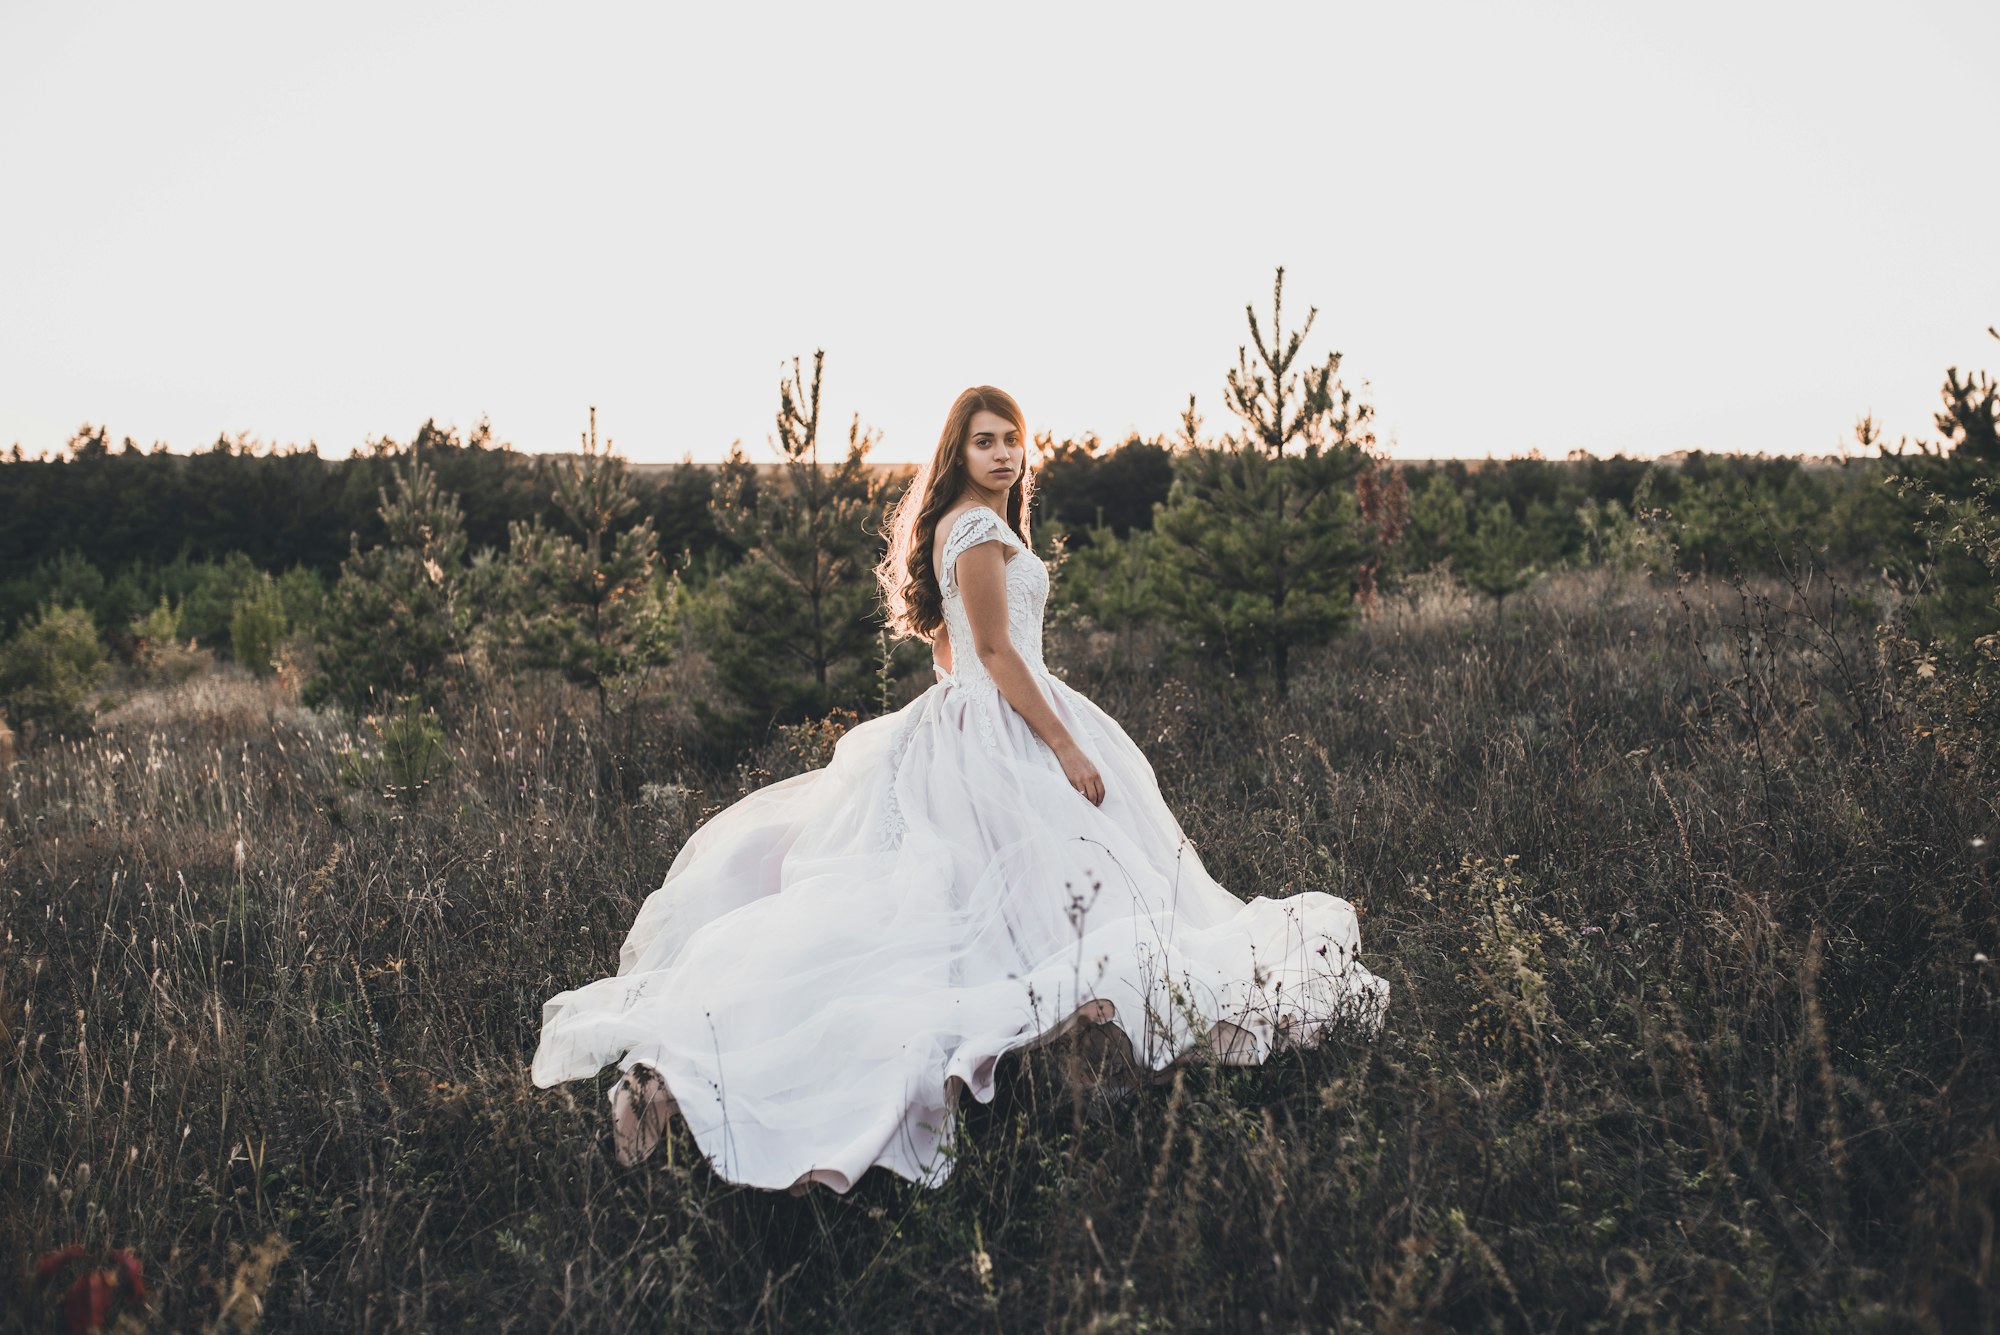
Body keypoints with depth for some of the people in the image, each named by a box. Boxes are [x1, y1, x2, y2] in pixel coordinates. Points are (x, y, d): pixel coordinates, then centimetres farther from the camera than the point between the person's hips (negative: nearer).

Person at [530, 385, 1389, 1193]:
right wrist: (1067, 748, -17)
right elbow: (996, 653, -18)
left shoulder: (956, 525, 18)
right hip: (1001, 733, -10)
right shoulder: (980, 527, -14)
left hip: (963, 722, 10)